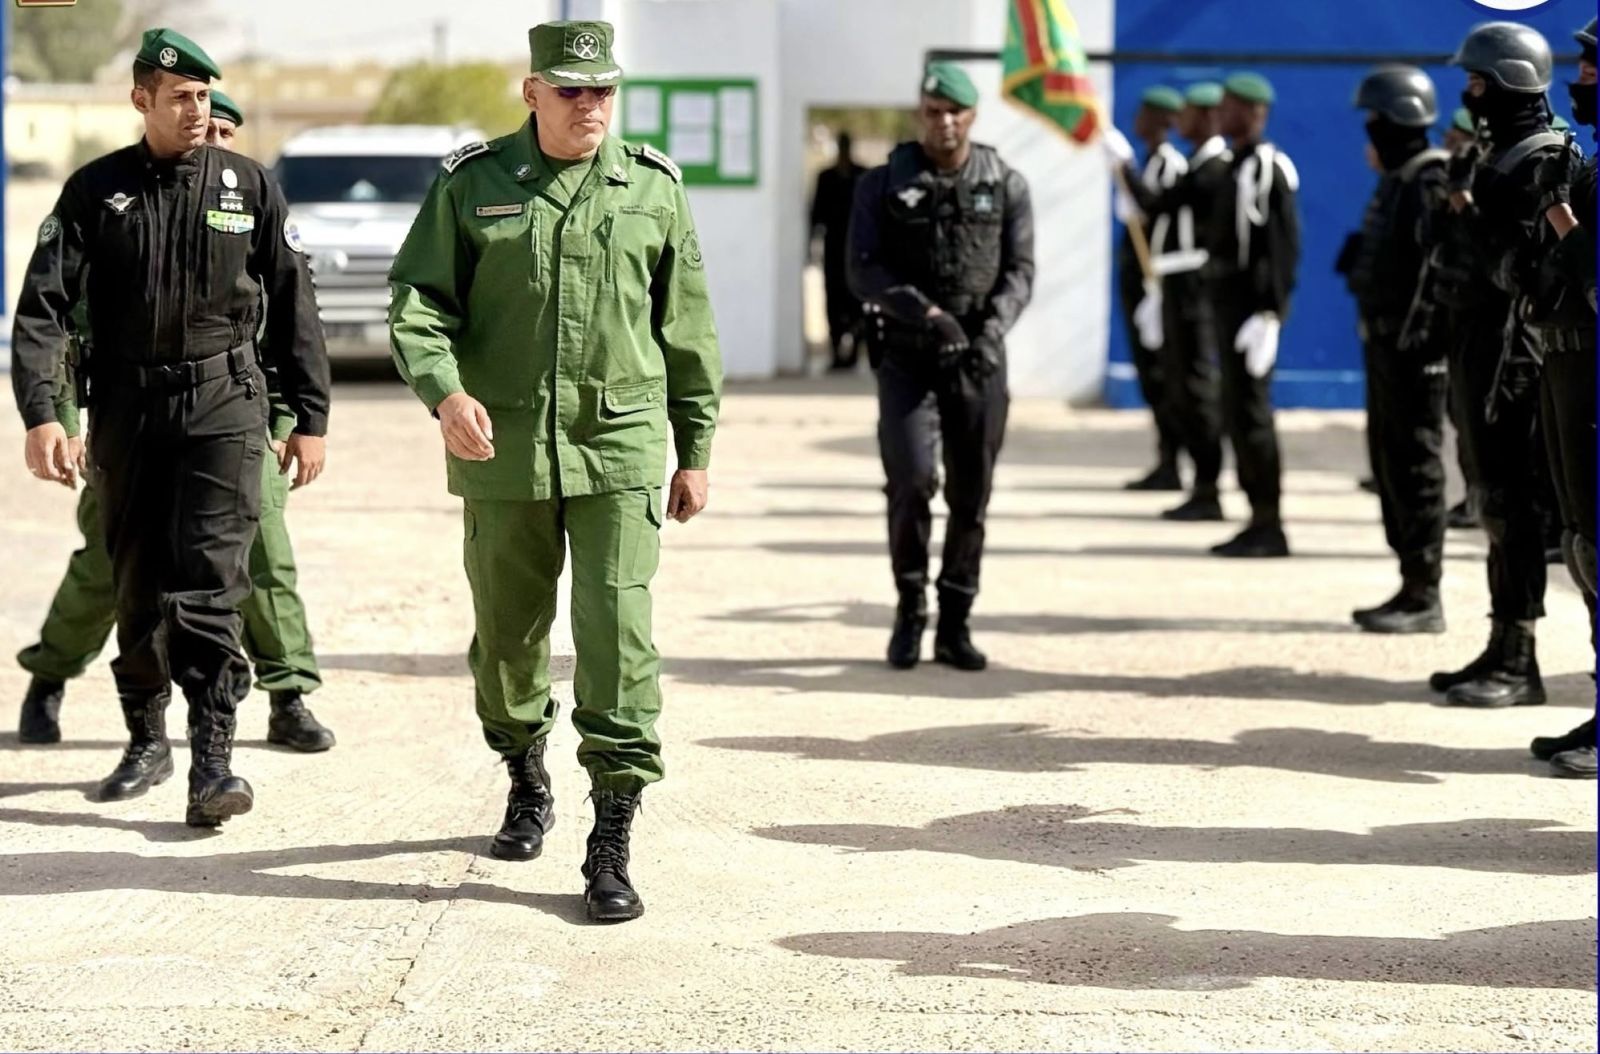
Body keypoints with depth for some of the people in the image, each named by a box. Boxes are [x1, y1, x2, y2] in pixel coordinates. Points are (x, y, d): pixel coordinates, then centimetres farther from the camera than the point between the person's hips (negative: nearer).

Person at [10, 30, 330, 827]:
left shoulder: (249, 187, 3)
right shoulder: (95, 191, 2)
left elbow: (293, 306, 7)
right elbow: (43, 305, -3)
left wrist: (310, 417, 4)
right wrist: (40, 413, -15)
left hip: (223, 406, -2)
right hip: (126, 409, 2)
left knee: (208, 585, -12)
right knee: (136, 587, 10)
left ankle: (212, 762, -14)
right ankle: (146, 738, 26)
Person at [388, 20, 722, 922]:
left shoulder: (654, 189, 5)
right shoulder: (471, 185, 3)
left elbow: (688, 331, 11)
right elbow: (418, 299, -2)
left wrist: (696, 451, 11)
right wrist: (445, 389, -21)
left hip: (620, 451, -1)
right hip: (504, 451, 1)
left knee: (617, 635, -10)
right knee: (508, 634, 12)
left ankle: (612, 842, -8)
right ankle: (528, 778, 40)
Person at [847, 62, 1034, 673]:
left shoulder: (1006, 186, 6)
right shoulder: (883, 186, 3)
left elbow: (1019, 271, 1)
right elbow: (863, 271, -4)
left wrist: (992, 328, -17)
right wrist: (925, 313, -18)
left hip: (979, 361, 2)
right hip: (906, 356, -1)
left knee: (971, 494, 2)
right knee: (911, 480, -14)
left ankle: (955, 625, 12)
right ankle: (910, 608, 6)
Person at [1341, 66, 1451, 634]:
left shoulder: (1432, 185, -15)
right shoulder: (1397, 182, 16)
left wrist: (1418, 337, -25)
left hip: (1416, 349, -10)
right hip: (1385, 342, 10)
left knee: (1415, 469, -7)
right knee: (1390, 464, 14)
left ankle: (1425, 598, -2)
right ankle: (1412, 587, 21)